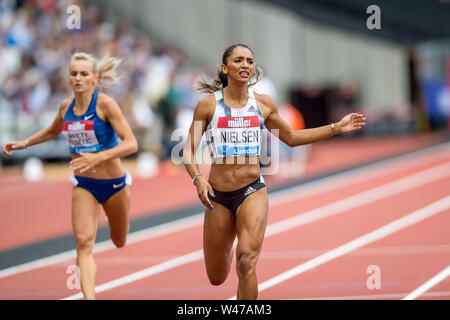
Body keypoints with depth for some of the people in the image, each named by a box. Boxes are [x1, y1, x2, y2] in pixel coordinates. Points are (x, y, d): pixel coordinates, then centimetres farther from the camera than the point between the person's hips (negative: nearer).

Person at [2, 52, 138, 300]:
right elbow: (52, 131, 23)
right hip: (83, 185, 2)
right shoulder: (66, 107, -2)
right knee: (83, 241, -20)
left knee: (119, 242, 20)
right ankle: (89, 296, -25)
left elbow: (131, 144, -24)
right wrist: (25, 143, 12)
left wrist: (98, 157, -36)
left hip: (114, 184, -2)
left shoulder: (105, 104, -17)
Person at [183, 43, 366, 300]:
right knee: (217, 278, 11)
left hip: (253, 192, 0)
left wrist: (337, 128, 14)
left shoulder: (263, 104, 4)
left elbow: (291, 138, 18)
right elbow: (189, 150, 1)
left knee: (247, 262, -23)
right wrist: (198, 179, -18)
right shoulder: (208, 105, -3)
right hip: (218, 196, 0)